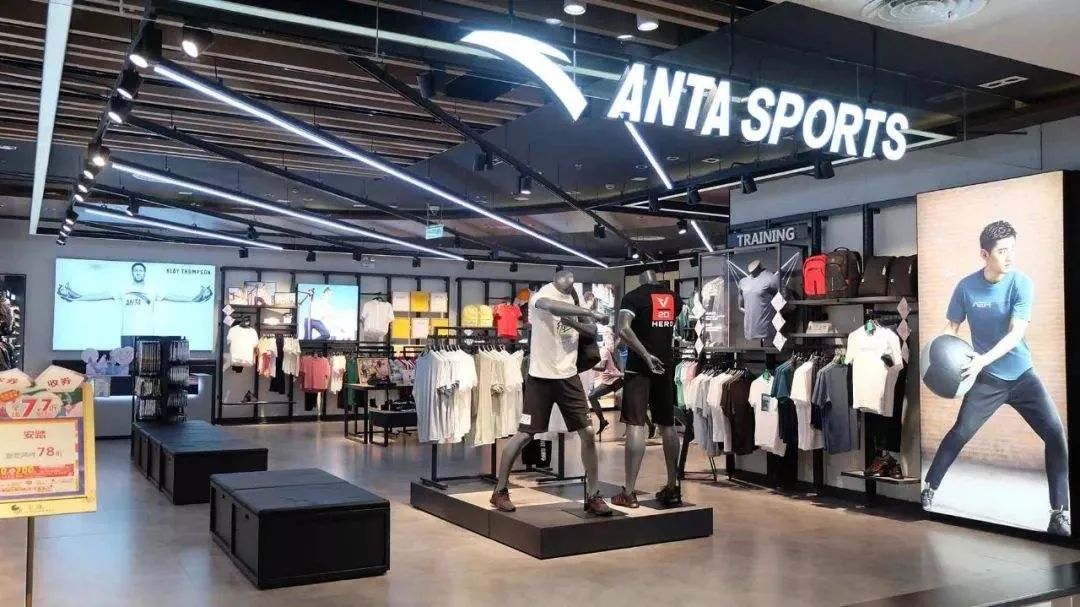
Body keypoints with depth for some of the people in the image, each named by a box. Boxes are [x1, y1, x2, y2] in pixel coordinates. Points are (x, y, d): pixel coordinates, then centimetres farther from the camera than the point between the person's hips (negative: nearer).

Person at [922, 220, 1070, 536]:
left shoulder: (1022, 283, -14)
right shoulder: (966, 287, -10)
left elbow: (1016, 334, -22)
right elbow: (951, 327, 2)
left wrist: (983, 359, -36)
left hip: (1021, 374, 0)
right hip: (987, 378, 0)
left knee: (1056, 433, -11)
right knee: (960, 433, -2)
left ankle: (1060, 512, -1)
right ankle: (929, 489, 17)